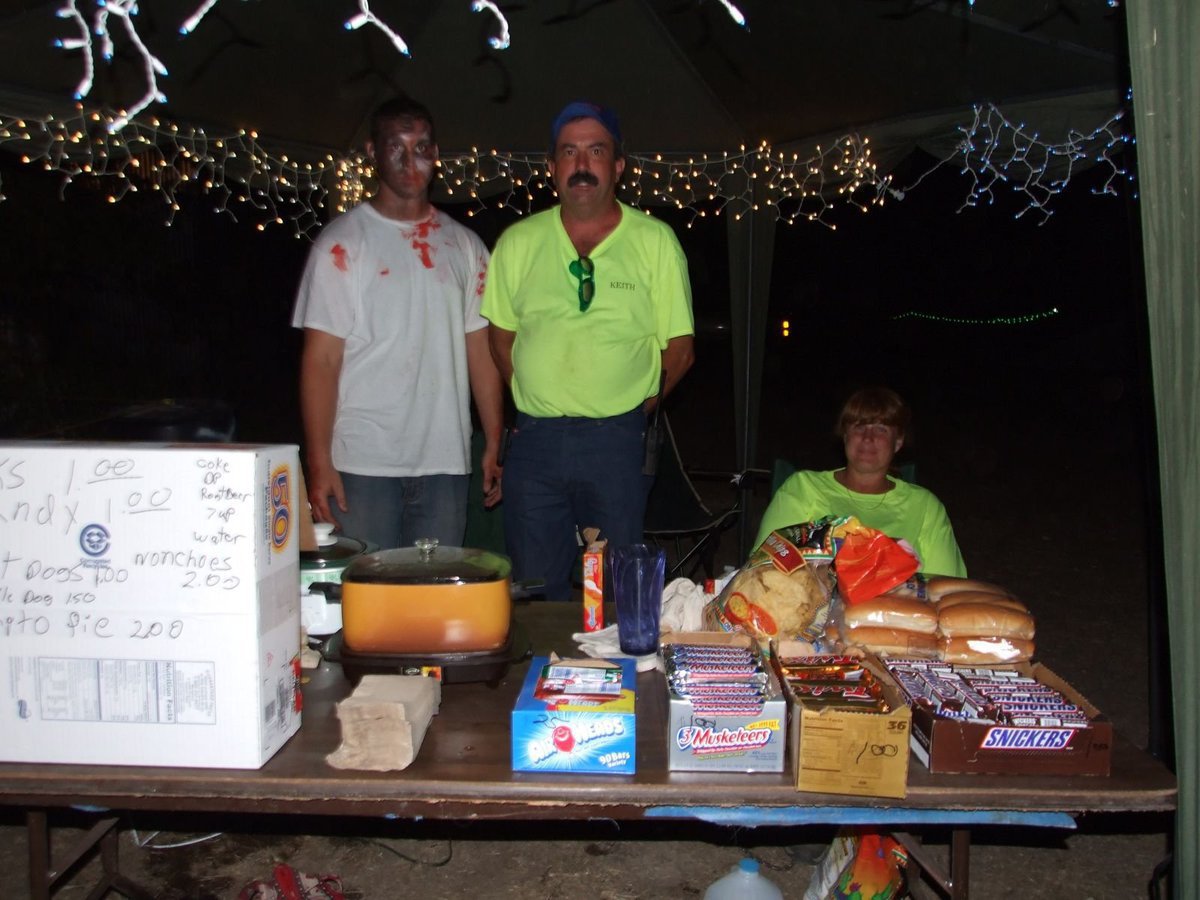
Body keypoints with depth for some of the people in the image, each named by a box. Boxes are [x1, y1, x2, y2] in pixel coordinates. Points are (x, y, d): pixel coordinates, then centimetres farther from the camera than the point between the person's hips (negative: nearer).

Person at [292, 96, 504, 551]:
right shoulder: (342, 242, 0)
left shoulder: (464, 246, 12)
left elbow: (480, 351, 11)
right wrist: (318, 463, -11)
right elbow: (320, 360, -5)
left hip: (445, 462, 3)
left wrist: (494, 446, 5)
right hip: (362, 463, -3)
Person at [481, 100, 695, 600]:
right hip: (534, 440, 2)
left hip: (617, 439, -1)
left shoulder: (655, 241, 2)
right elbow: (501, 337, 13)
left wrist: (634, 410, 2)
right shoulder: (517, 242, 7)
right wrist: (538, 407, 6)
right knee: (535, 588, 9)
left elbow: (679, 349, 4)